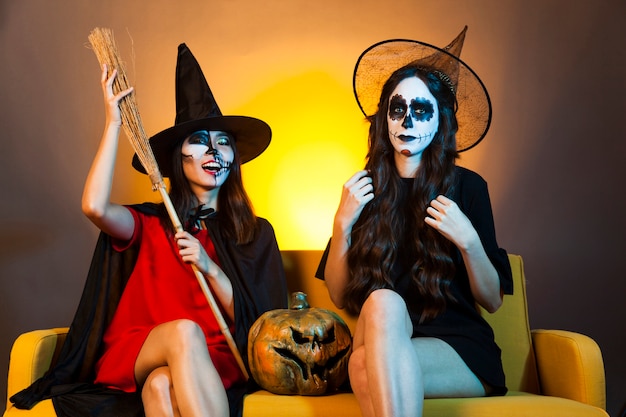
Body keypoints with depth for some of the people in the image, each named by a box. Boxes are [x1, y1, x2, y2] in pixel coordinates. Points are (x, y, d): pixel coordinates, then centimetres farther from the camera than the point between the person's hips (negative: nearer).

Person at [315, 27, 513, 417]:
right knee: (383, 302, -35)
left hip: (458, 348, -2)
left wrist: (468, 241, -13)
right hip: (380, 340, 3)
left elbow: (493, 300, 4)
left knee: (367, 368, -35)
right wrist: (343, 223, -6)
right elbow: (339, 296, 7)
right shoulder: (366, 189, 8)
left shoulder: (467, 187, 3)